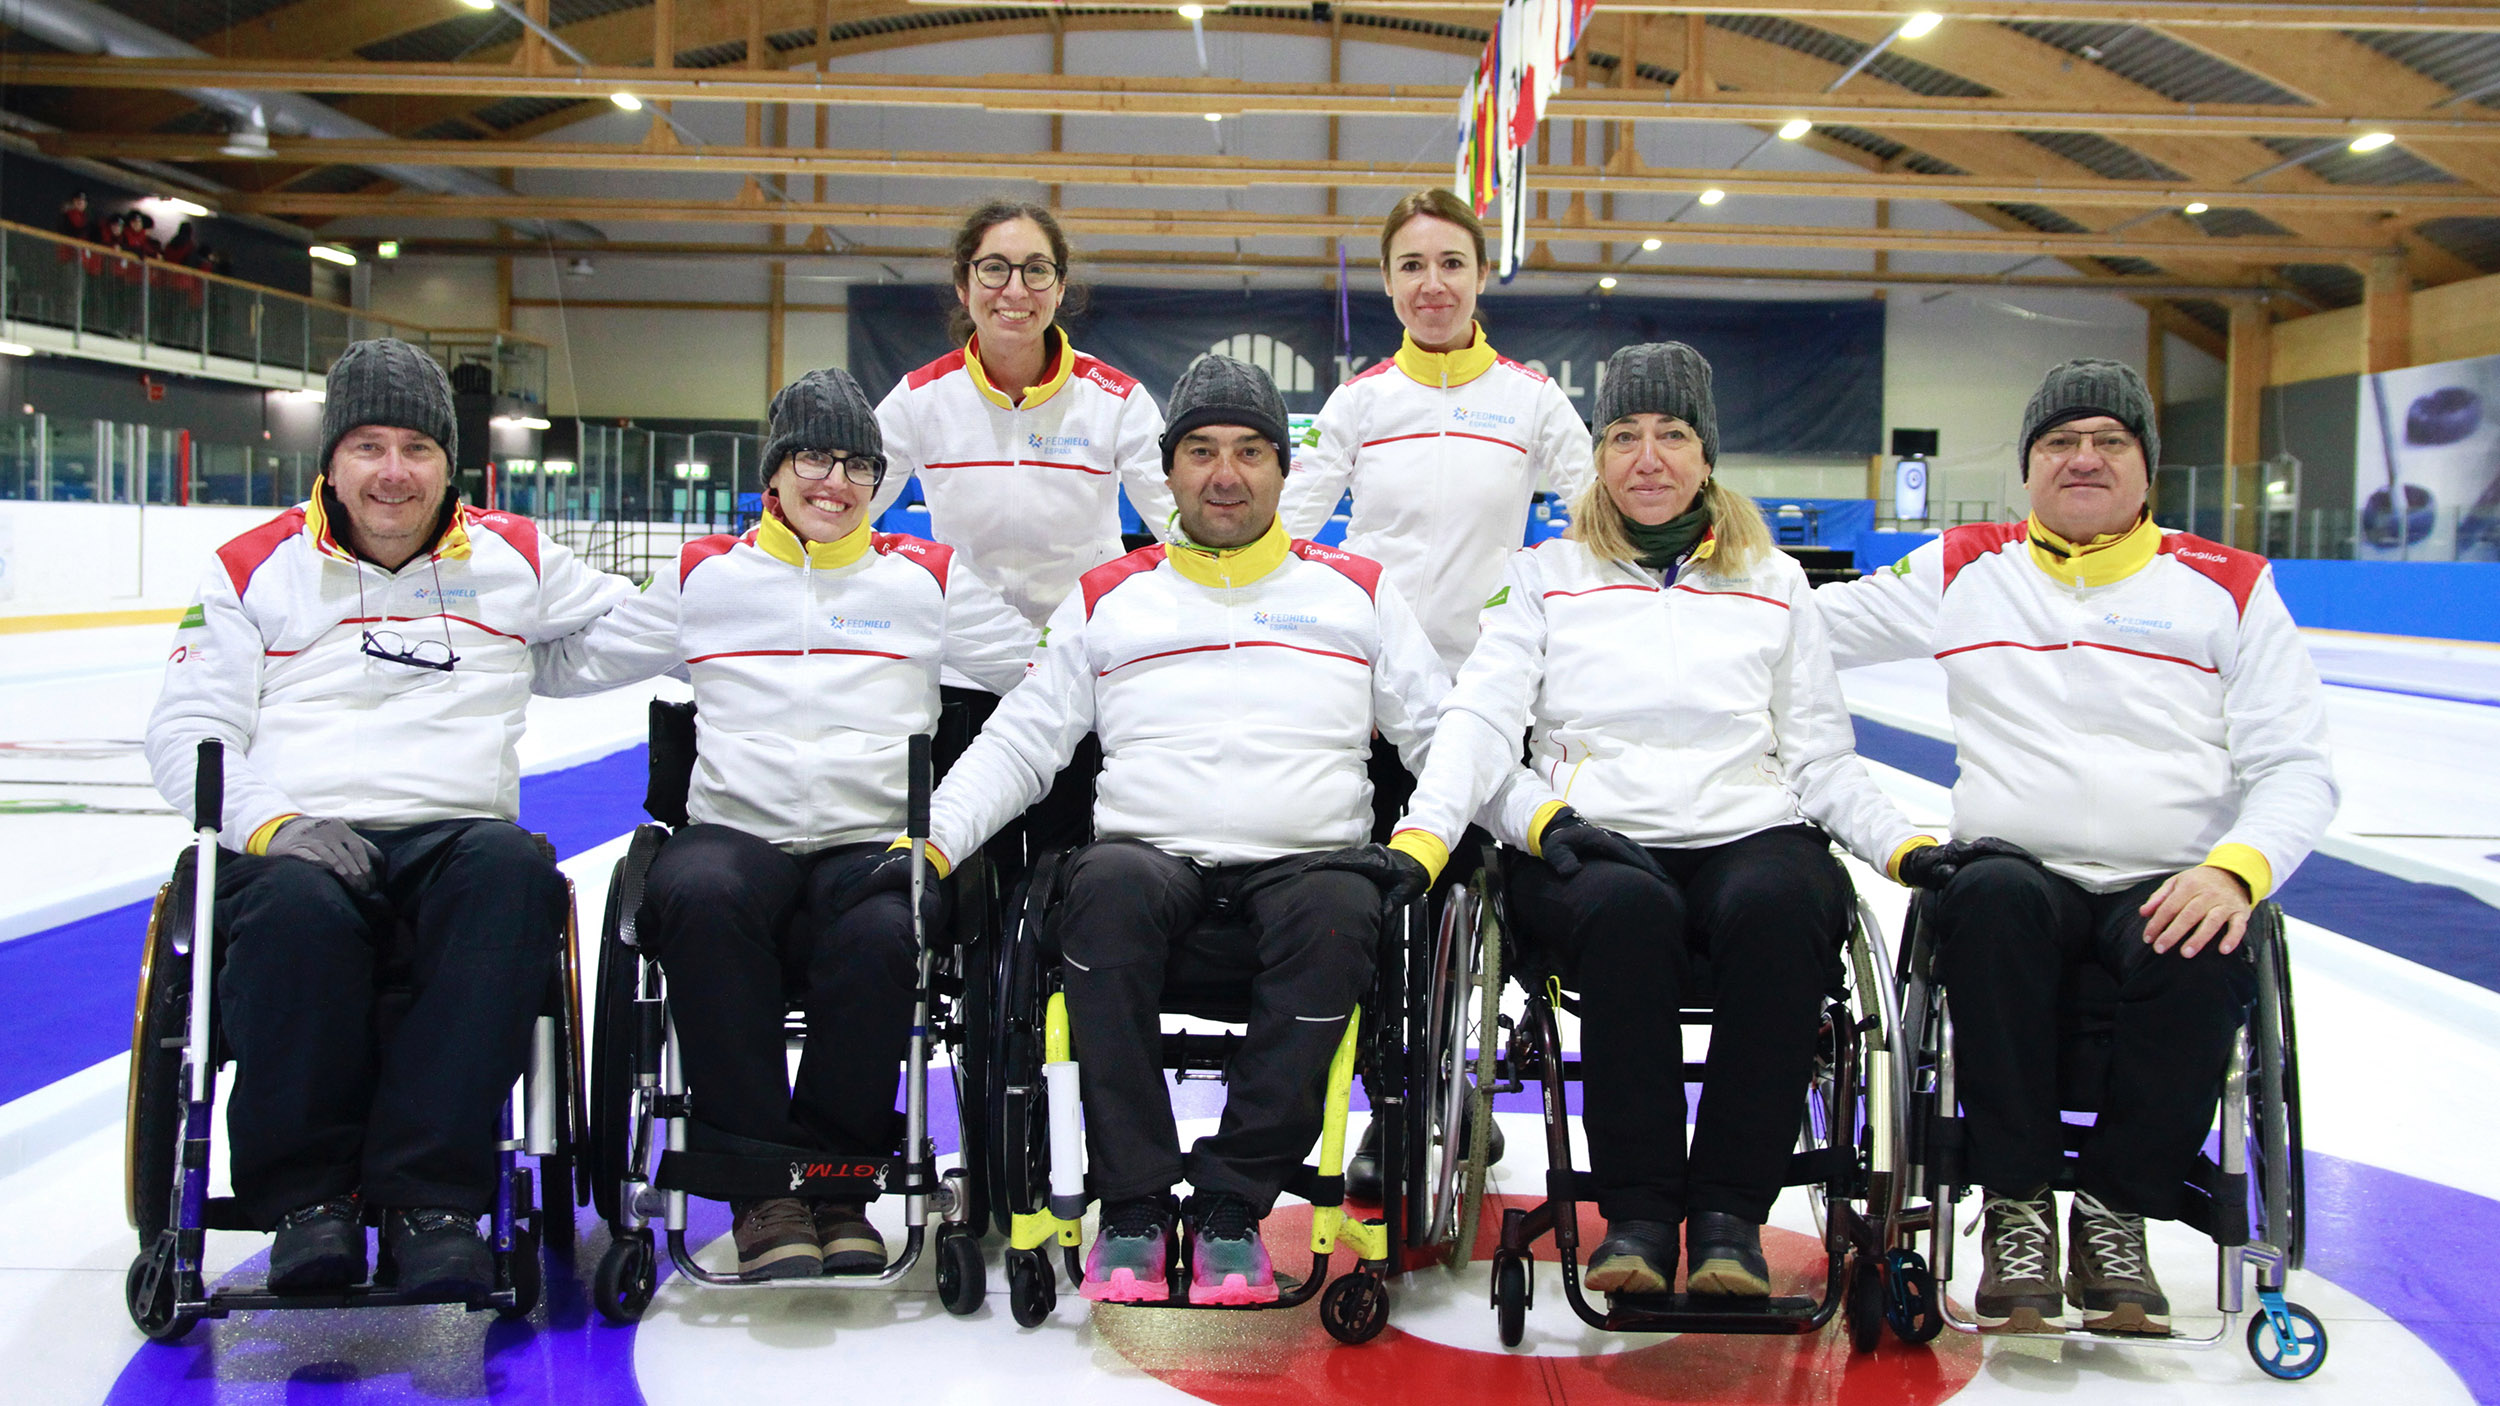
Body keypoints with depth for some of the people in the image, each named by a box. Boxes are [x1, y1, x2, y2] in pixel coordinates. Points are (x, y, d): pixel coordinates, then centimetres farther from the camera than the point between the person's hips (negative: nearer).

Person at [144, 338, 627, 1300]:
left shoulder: (513, 559, 19)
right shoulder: (256, 568, 14)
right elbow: (185, 732, 9)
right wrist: (274, 823, -10)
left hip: (454, 839, 1)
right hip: (295, 845, -1)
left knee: (512, 870, -35)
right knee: (295, 904, -37)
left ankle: (431, 1194, -34)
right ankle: (308, 1197, -21)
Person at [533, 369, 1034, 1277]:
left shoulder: (926, 579, 18)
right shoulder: (706, 576, 19)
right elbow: (566, 663, 19)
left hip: (876, 844, 0)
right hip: (736, 833, 1)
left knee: (881, 934, -35)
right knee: (699, 896, -35)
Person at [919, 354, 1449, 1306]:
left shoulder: (1355, 591, 18)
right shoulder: (1108, 599, 19)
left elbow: (1447, 737, 14)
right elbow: (1019, 744, 16)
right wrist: (931, 836, -1)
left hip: (1307, 864, 0)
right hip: (1155, 858, 0)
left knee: (1340, 912, -35)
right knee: (1109, 886, -35)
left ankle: (1229, 1204, -23)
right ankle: (1134, 1207, -26)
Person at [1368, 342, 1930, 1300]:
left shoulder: (1775, 582, 21)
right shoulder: (1545, 577, 17)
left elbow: (1823, 759, 18)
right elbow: (1480, 722, 4)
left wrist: (1908, 847, 0)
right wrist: (1423, 833, -14)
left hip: (1753, 835, 1)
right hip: (1588, 850, -1)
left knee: (1779, 905, -34)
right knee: (1628, 908, -36)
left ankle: (1728, 1214, -27)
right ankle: (1637, 1212, -26)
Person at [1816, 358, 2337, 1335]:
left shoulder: (2227, 587, 11)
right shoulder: (1966, 569, 14)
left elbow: (2294, 769, 5)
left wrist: (2235, 869, -13)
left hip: (2171, 889, 0)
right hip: (2019, 869, 0)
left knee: (2203, 957, -34)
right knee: (1993, 897, -35)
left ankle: (2115, 1213, -11)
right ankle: (2016, 1213, -22)